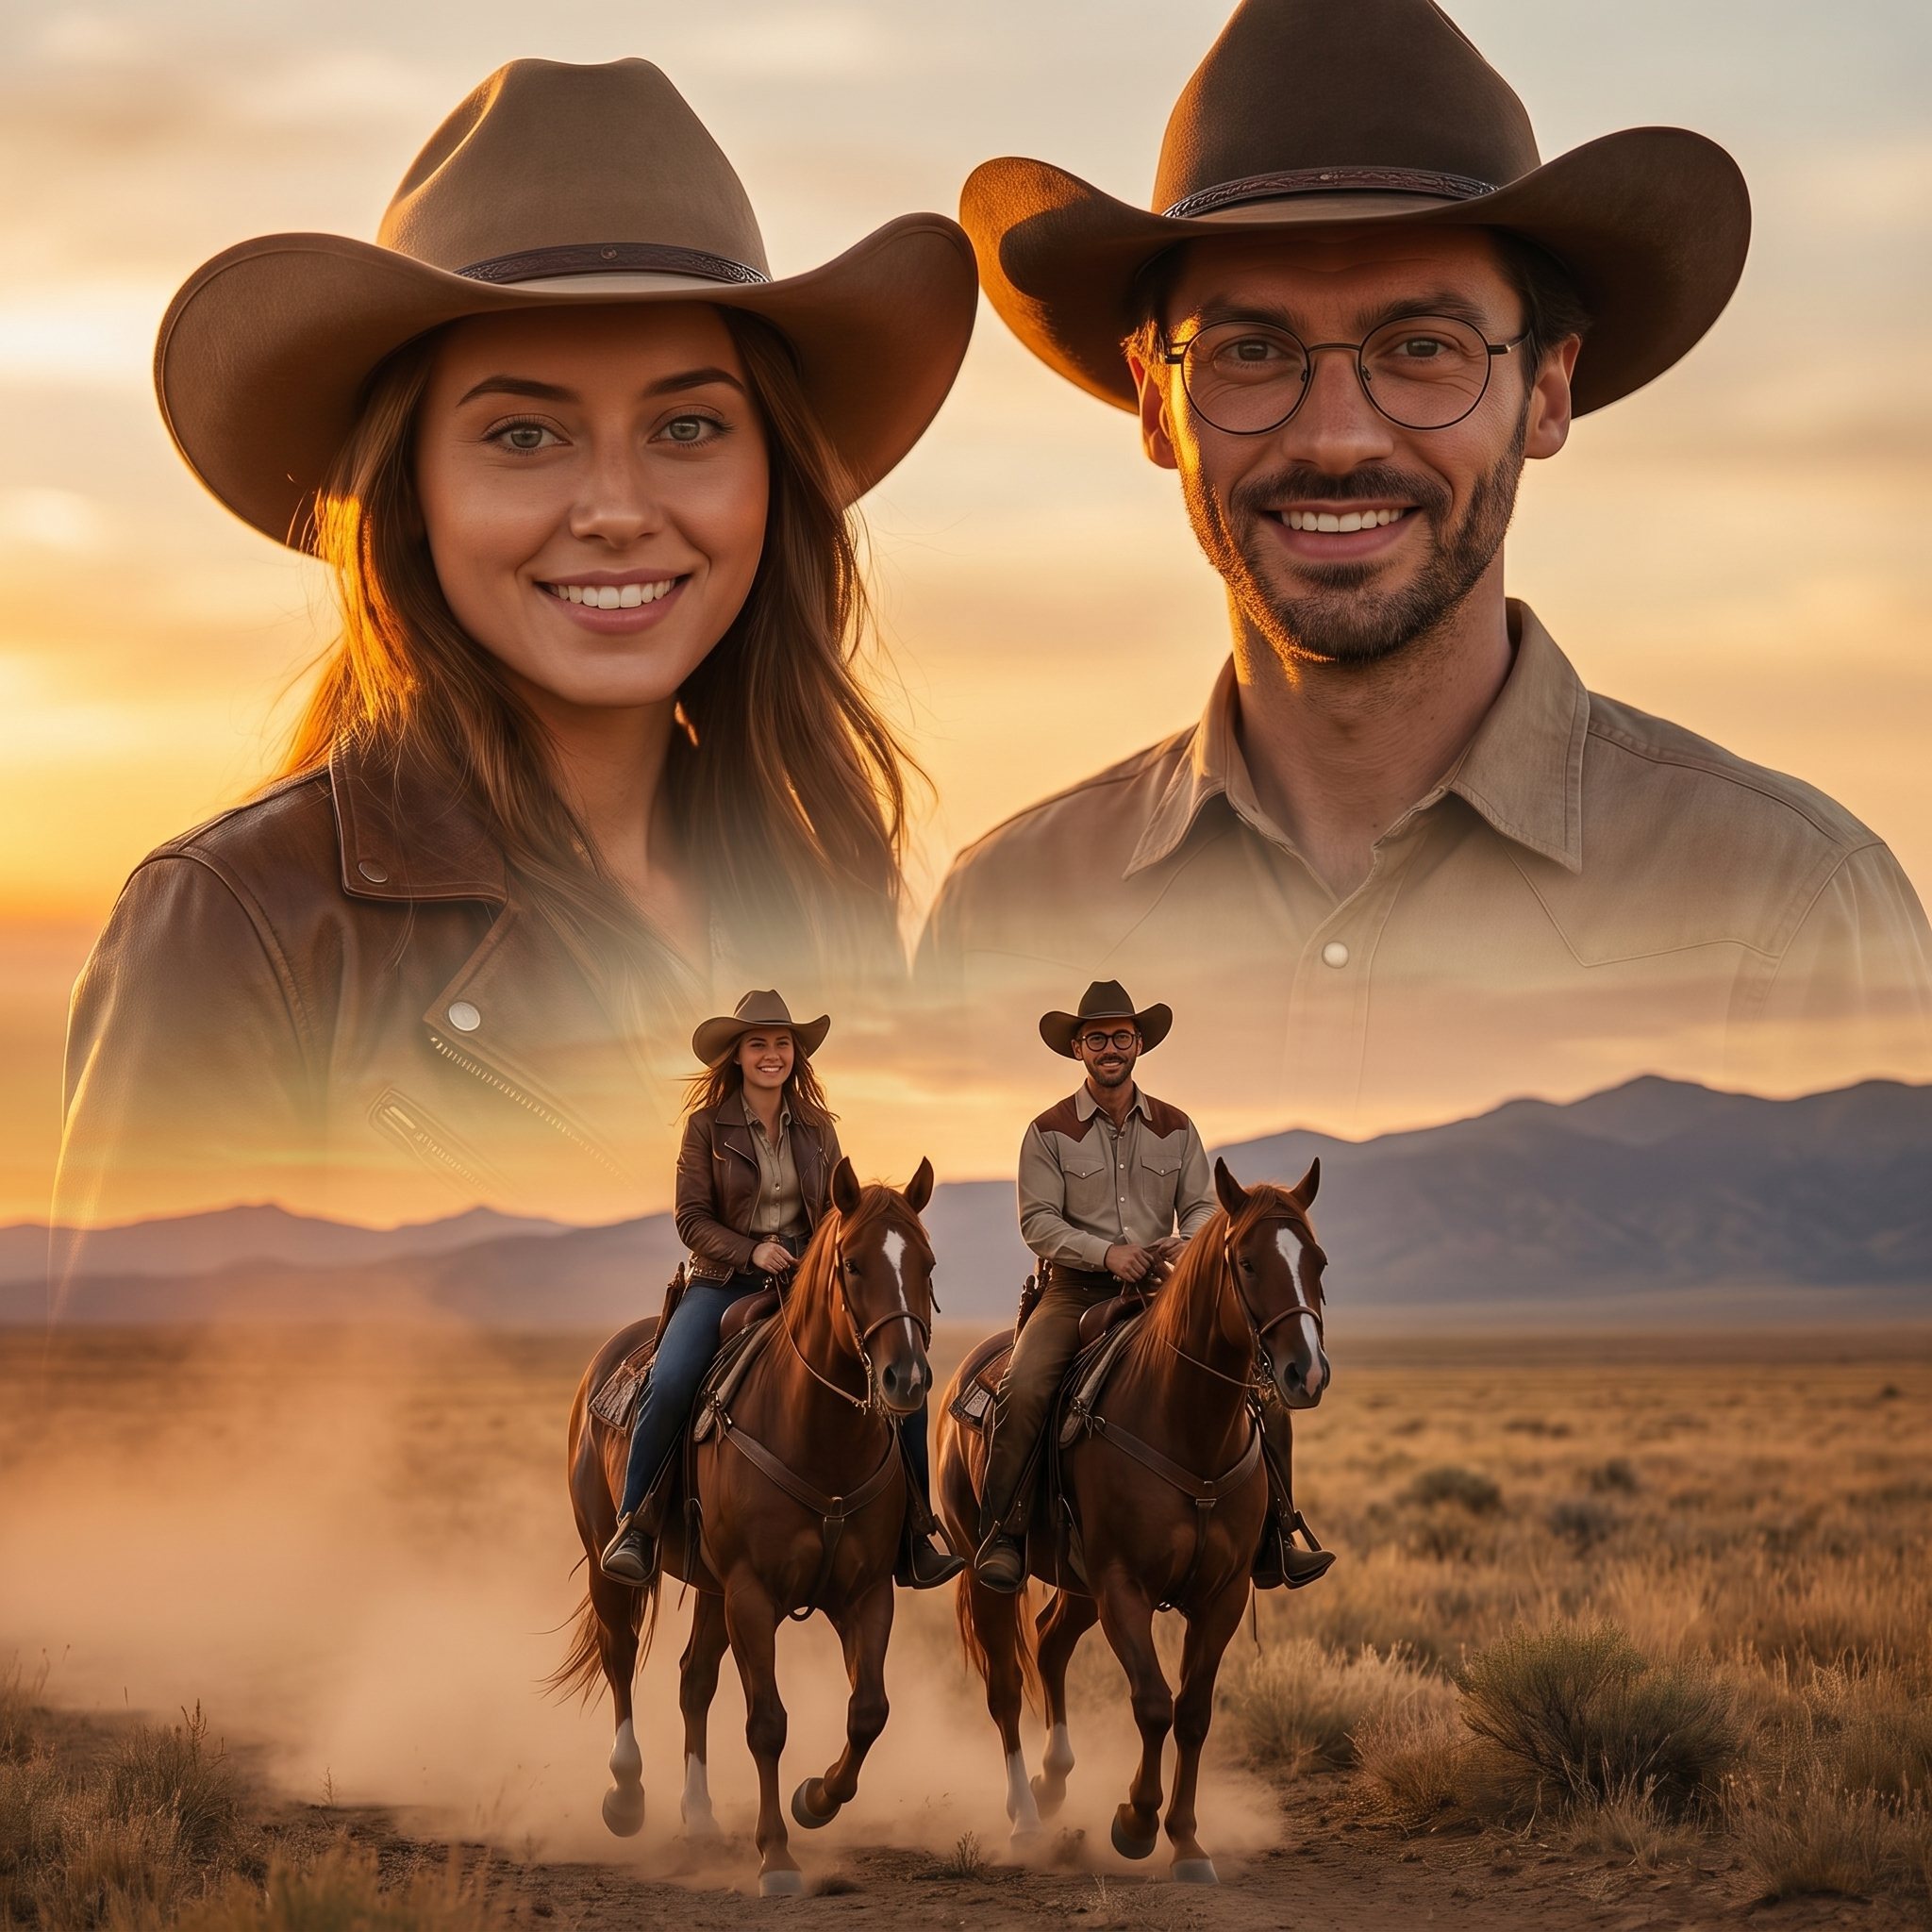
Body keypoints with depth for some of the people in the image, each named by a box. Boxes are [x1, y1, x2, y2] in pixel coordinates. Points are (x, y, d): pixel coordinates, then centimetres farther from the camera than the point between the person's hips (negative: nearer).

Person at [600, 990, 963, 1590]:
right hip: (724, 1281, -3)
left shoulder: (817, 1129, 9)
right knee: (669, 1383, -30)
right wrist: (752, 1252, -19)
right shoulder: (707, 1124, -1)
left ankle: (912, 1539, -1)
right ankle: (633, 1527, -13)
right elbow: (692, 1218, -4)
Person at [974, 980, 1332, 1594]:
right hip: (1075, 1290, -3)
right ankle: (1001, 1537, -22)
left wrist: (1190, 1244, -15)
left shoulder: (1175, 1128, 12)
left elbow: (1202, 1206, 9)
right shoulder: (1050, 1132, 2)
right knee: (1023, 1388, -30)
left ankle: (1272, 1541, 0)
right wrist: (1107, 1253, -21)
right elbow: (1038, 1221, -6)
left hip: (1162, 1291, 3)